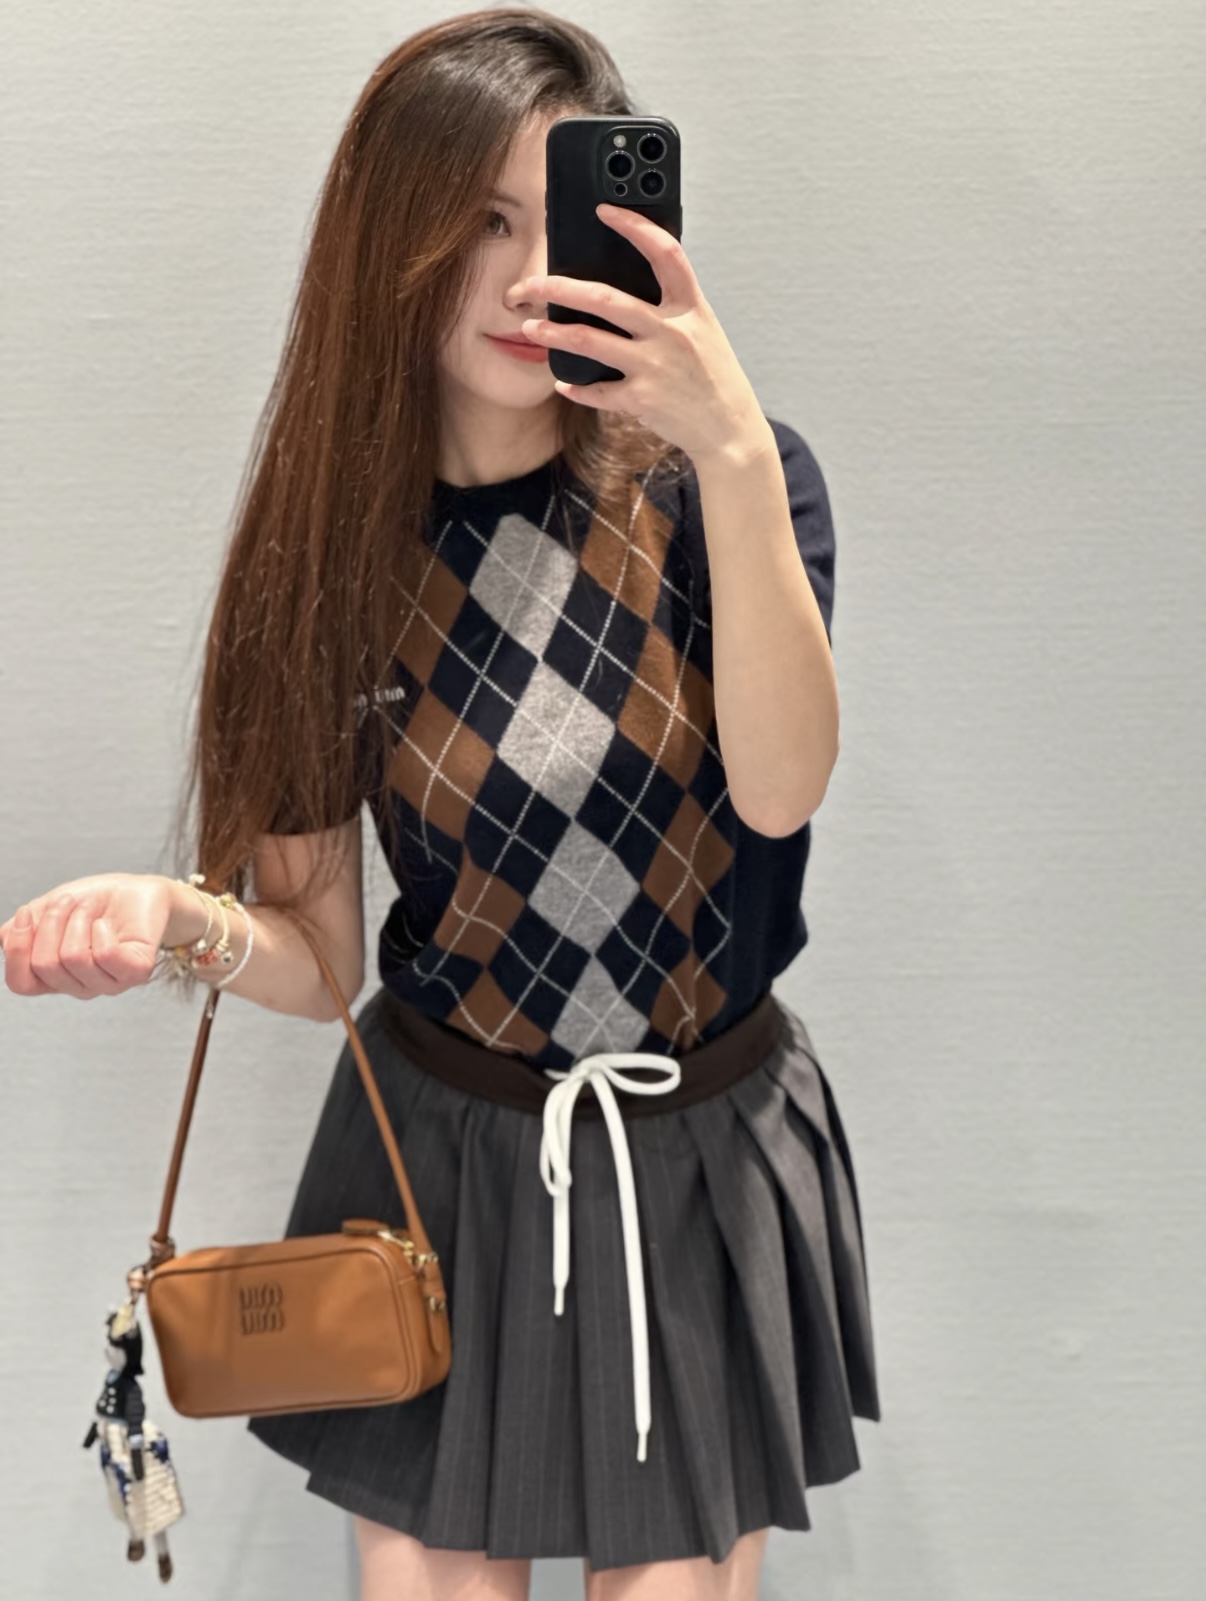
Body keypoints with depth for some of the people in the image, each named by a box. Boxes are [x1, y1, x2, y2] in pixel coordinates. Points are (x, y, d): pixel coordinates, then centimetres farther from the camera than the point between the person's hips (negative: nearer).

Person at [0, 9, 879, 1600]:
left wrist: (736, 457, -33)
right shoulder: (333, 554, -5)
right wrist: (178, 918, -25)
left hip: (709, 1166, 0)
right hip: (440, 1156, 1)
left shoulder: (718, 482, -8)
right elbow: (318, 954, -3)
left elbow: (780, 791, -25)